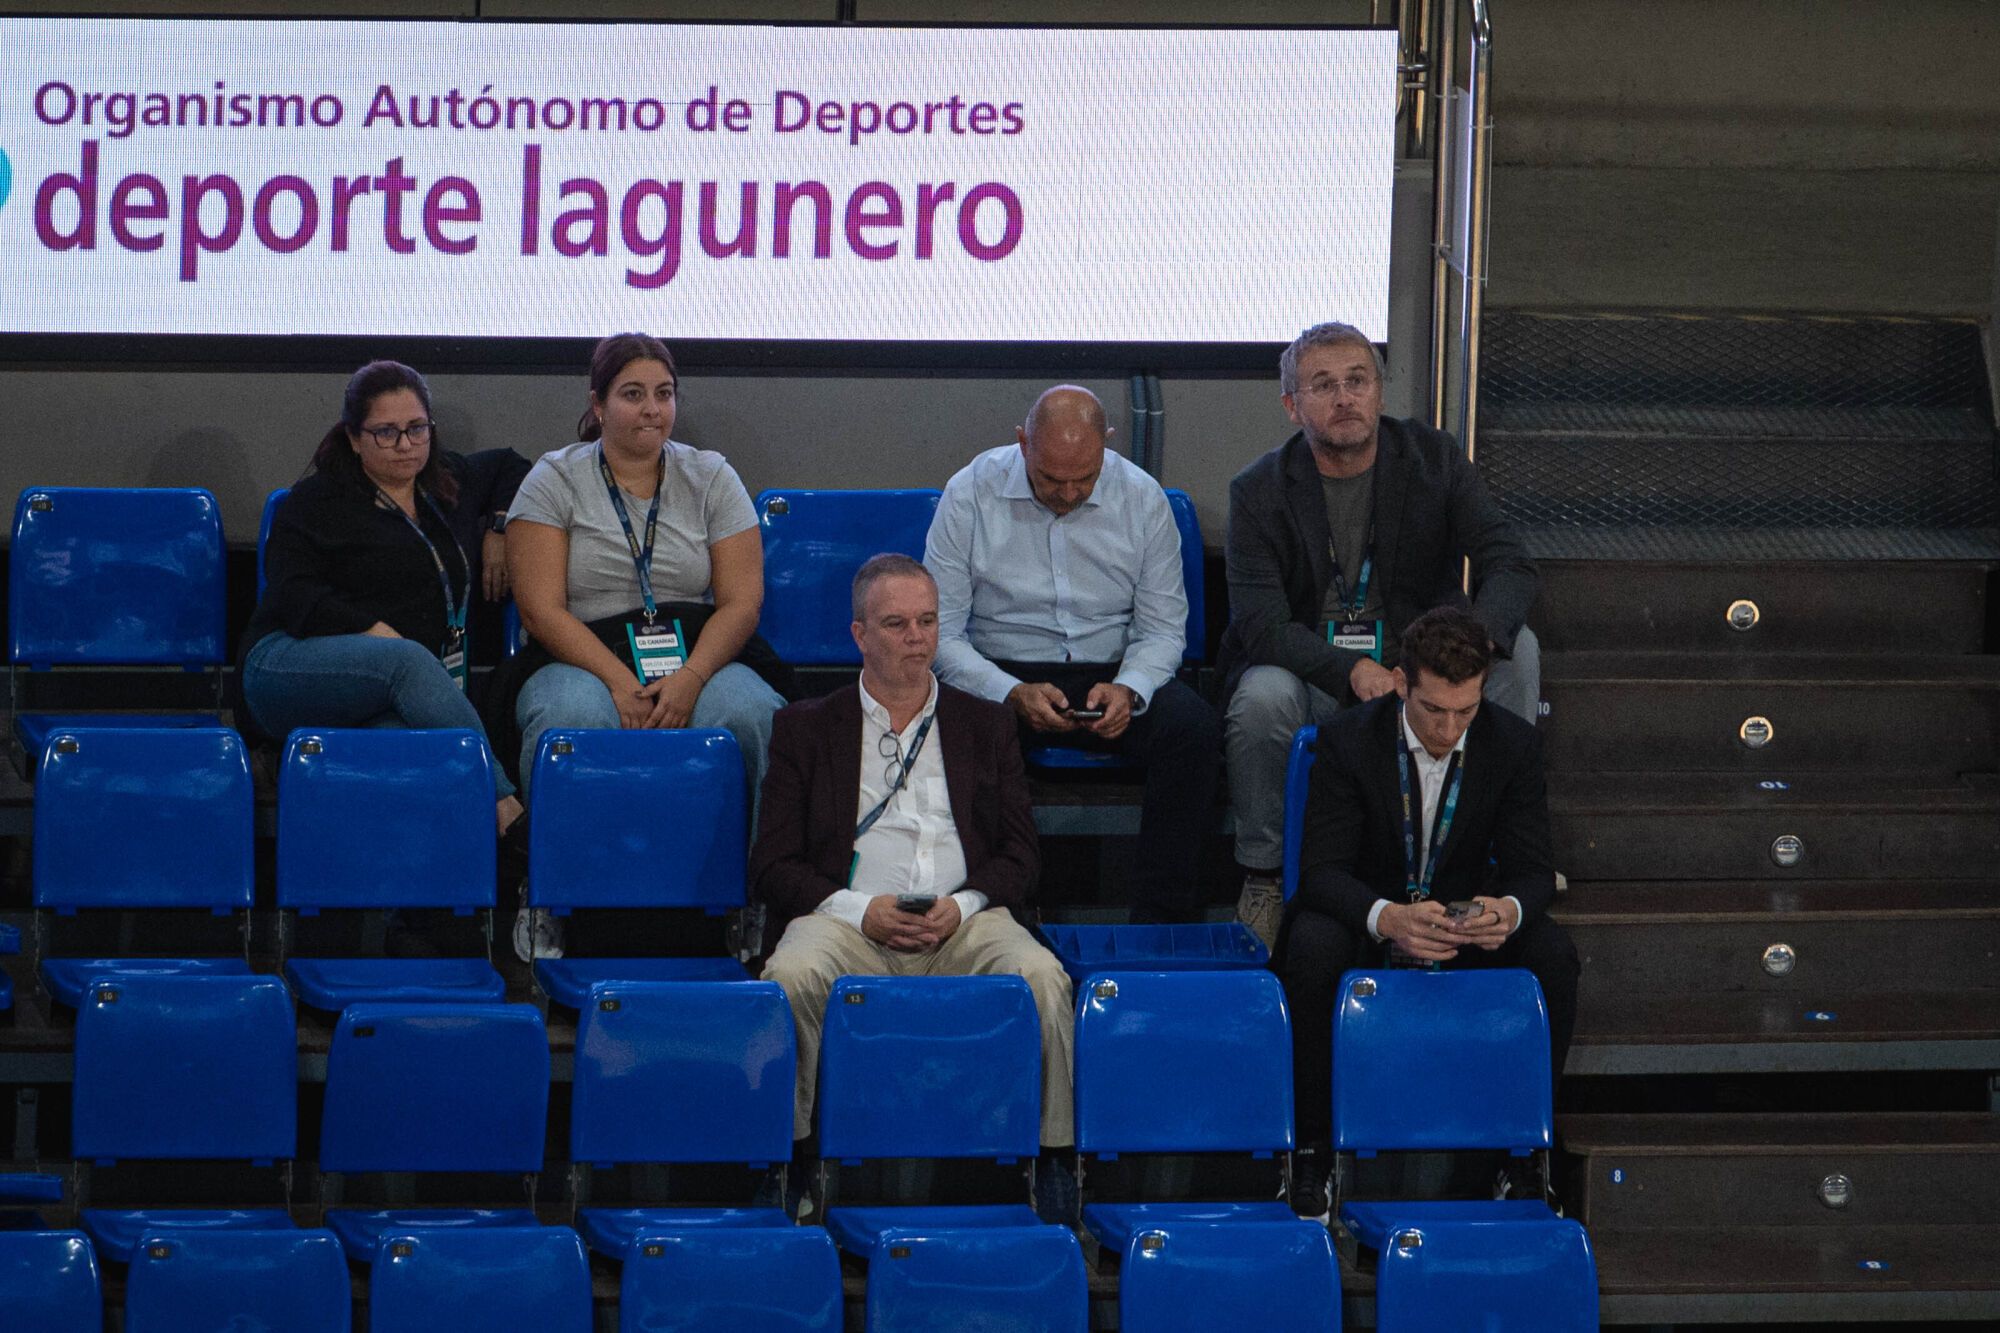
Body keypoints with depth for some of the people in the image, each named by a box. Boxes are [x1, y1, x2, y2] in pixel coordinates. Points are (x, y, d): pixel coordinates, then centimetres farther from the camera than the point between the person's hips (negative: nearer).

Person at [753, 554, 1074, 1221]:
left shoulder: (986, 726, 22)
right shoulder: (806, 729, 16)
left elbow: (1020, 855, 14)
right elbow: (772, 866, 7)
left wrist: (962, 905, -7)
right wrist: (862, 910, -10)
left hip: (965, 923, 1)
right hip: (850, 921, -1)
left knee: (1042, 977, -31)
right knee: (792, 977, -35)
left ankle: (1051, 1157, -23)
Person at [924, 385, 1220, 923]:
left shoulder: (1142, 499, -1)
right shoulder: (970, 495, -6)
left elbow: (1163, 630, 3)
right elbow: (940, 634, -7)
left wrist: (1129, 689, -20)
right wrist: (1012, 694, -24)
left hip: (1111, 676, 2)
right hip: (1001, 673, -2)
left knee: (1194, 728, -28)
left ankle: (1161, 918, -25)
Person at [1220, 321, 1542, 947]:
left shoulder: (1434, 460, 0)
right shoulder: (1261, 490, -6)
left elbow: (1511, 566, -9)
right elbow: (1261, 624, -17)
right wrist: (1355, 672, -36)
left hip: (1417, 666, 2)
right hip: (1312, 680, -2)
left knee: (1517, 648, -22)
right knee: (1262, 697, -35)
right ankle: (1262, 877, -15)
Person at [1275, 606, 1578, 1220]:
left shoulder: (1513, 744, -11)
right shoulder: (1348, 740, -17)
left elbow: (1532, 869, -9)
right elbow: (1322, 869, -21)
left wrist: (1510, 910, -37)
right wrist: (1387, 918, -44)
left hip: (1467, 921, 2)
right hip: (1364, 912, -2)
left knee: (1552, 953, -27)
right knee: (1315, 949, -36)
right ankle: (1311, 1146, -23)